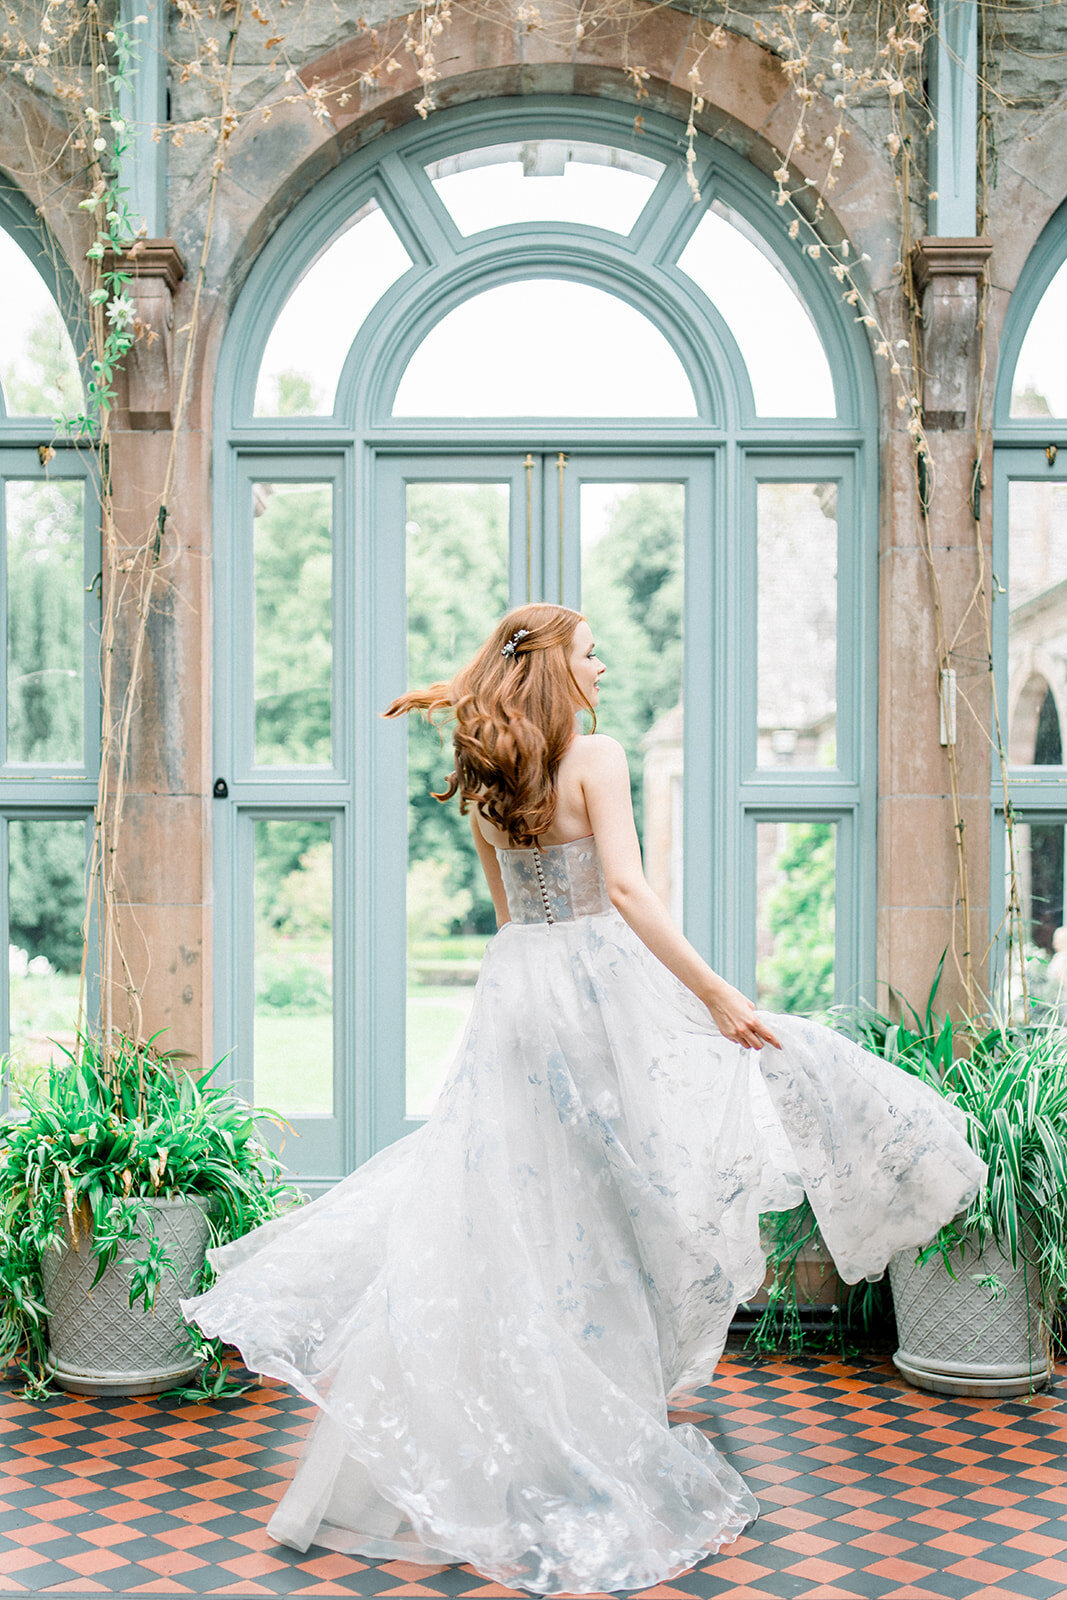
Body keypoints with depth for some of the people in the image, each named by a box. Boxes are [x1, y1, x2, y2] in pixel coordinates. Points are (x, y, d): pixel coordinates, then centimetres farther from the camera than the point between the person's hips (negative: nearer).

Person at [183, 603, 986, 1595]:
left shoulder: (484, 786, 11)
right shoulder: (595, 758, -10)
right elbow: (625, 892, -20)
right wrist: (718, 996, -18)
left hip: (515, 994, 6)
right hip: (599, 984, -6)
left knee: (516, 1196, 16)